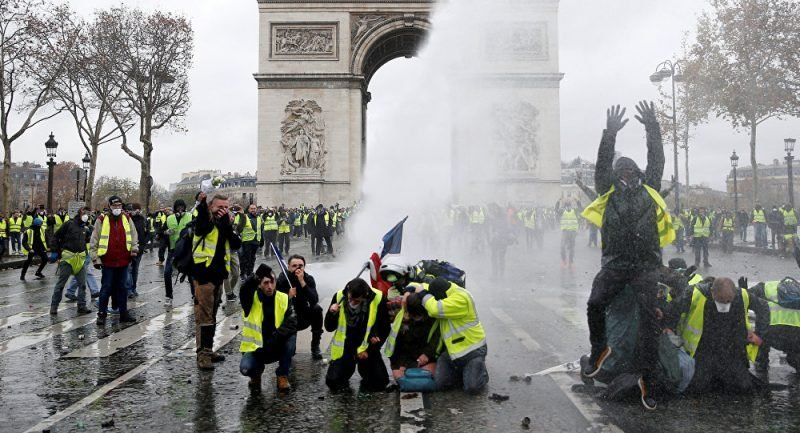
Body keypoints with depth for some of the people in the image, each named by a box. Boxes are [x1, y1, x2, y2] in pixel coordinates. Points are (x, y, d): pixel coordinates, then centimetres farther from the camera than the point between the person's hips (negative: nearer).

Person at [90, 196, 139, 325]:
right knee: (106, 288, 2)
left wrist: (134, 249, 0)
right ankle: (102, 314, 12)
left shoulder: (127, 219, 7)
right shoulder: (102, 220, -4)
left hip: (123, 261, 4)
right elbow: (94, 241, -1)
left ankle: (123, 313, 20)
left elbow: (134, 236, 15)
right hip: (107, 261, -3)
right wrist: (96, 258, -4)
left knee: (122, 288, 11)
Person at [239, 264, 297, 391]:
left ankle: (283, 376, -9)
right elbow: (244, 291, -34)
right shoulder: (252, 299, -9)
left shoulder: (284, 299, -6)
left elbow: (292, 324, -17)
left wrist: (275, 337, -30)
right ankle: (256, 373, 13)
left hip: (277, 348, 1)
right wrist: (257, 276, -44)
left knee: (291, 336, -27)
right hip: (255, 347, -1)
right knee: (245, 368, -28)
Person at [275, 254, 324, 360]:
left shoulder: (309, 279, -12)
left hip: (304, 317, 2)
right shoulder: (282, 280, -16)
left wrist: (302, 282, -33)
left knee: (317, 308, -25)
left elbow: (314, 300, -28)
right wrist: (289, 296, -38)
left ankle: (315, 346, -11)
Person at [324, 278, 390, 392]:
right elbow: (329, 328, -3)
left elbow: (384, 330, -5)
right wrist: (332, 314, -23)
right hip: (344, 347, 1)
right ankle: (348, 367, 21)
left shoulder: (378, 299, -17)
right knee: (333, 382, -10)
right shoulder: (339, 297, -12)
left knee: (379, 382, -10)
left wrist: (369, 350, -10)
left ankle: (364, 367, 20)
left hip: (367, 348, -1)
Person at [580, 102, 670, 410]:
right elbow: (602, 166, 2)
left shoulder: (649, 191, 15)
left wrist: (653, 129, 4)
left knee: (649, 318, -9)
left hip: (646, 264, 0)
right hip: (615, 261, 0)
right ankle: (599, 349, 9)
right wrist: (610, 134, -7)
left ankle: (647, 379, -1)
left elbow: (656, 161, 10)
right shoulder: (609, 193, 12)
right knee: (595, 304, -19)